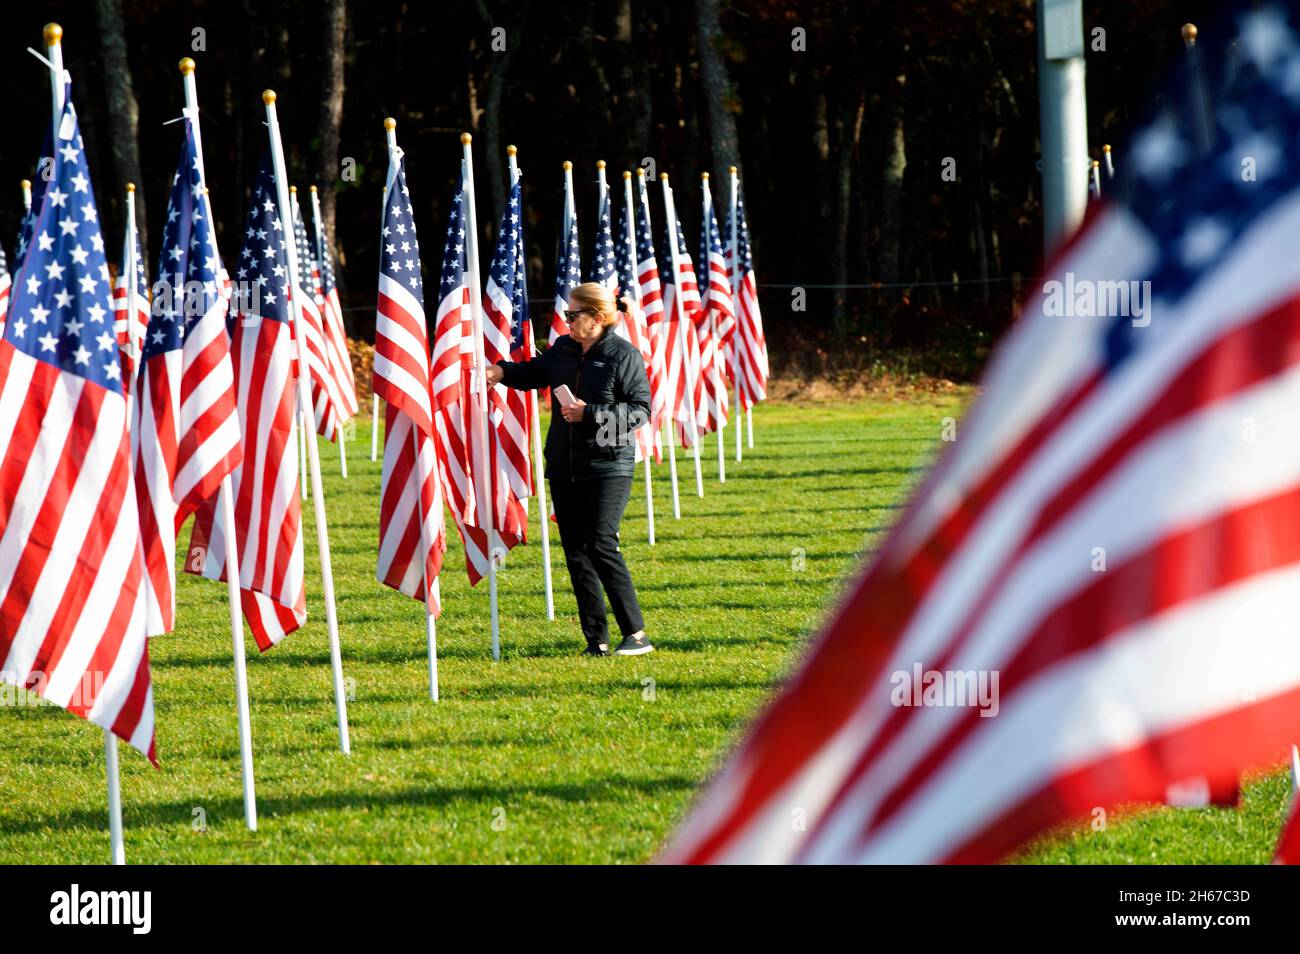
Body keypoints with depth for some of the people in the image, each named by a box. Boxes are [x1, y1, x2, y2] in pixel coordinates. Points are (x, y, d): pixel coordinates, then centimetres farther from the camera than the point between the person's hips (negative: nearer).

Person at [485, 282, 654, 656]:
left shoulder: (624, 355, -8)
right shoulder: (563, 349, 10)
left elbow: (641, 410, -11)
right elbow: (534, 372, 28)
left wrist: (590, 413, -19)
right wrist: (503, 372, 8)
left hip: (608, 467, -7)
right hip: (564, 468, 7)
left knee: (601, 546, -16)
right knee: (575, 552, 4)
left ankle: (636, 635, -11)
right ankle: (597, 639, 9)